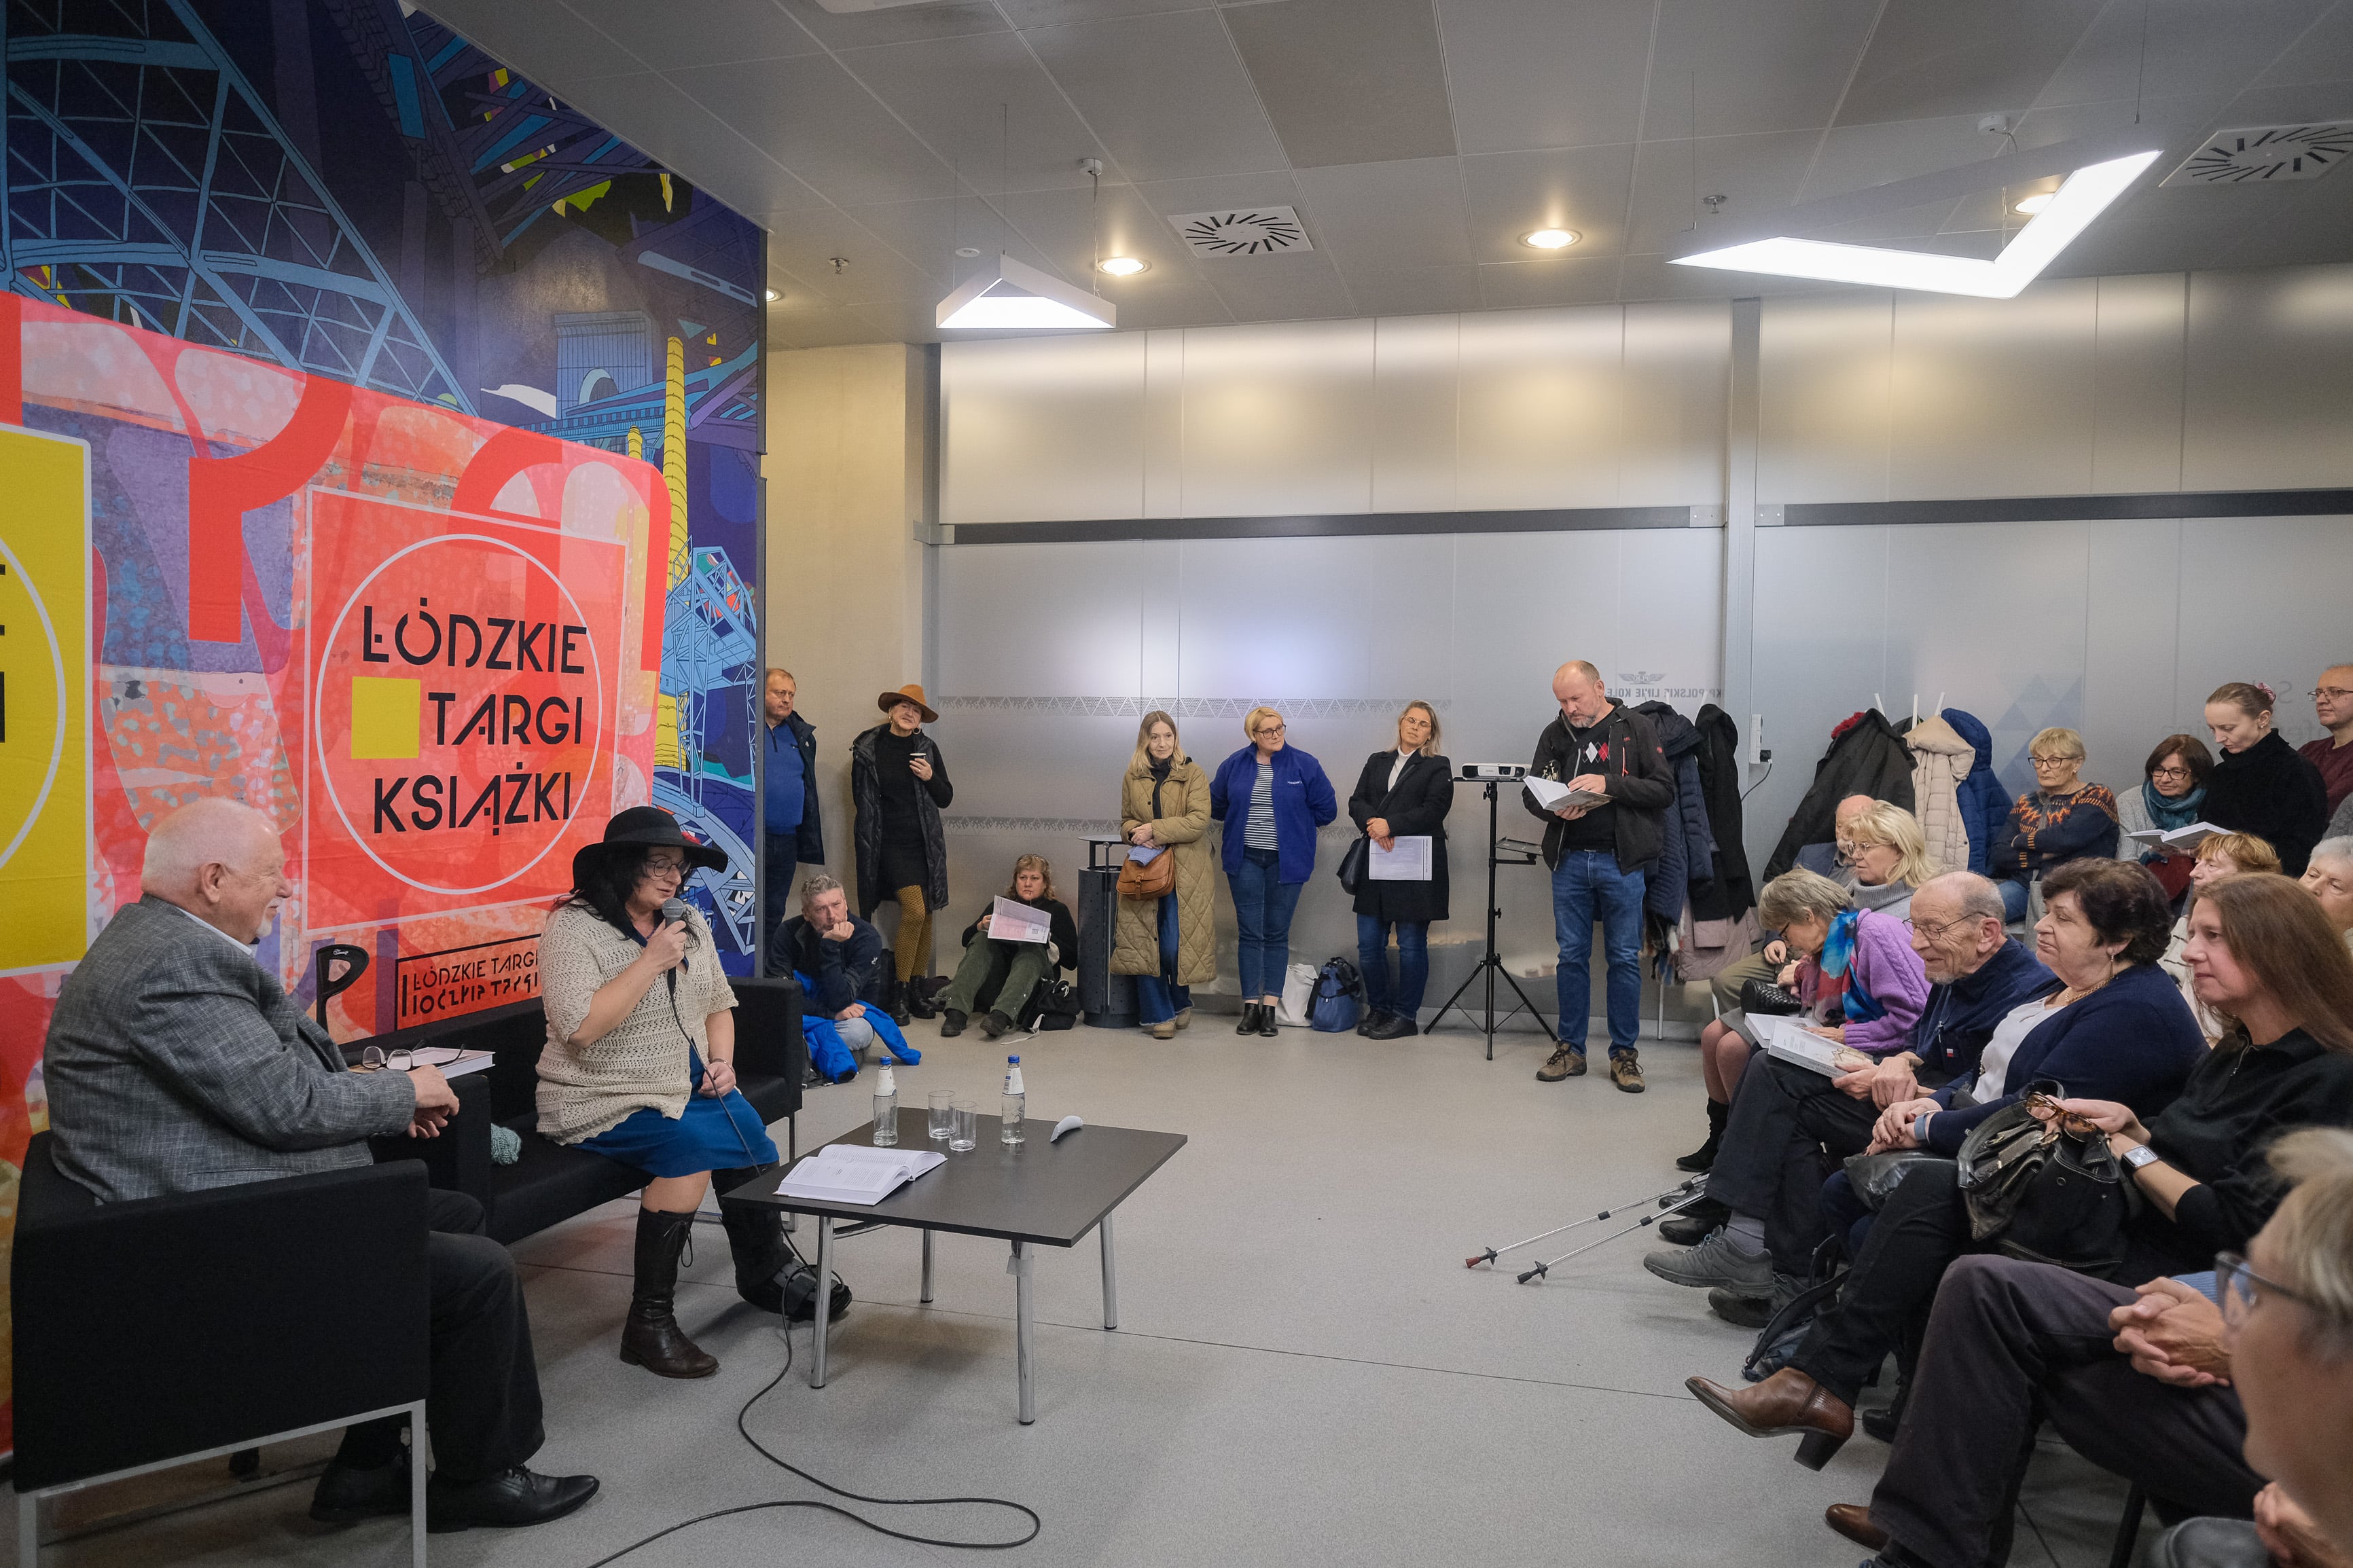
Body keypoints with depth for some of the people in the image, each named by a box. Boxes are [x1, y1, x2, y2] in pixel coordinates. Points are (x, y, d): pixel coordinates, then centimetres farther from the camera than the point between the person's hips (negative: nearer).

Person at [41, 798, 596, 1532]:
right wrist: (405, 1090, -8)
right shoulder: (171, 965, -22)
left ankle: (368, 1469, 21)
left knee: (458, 1216, 16)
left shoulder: (165, 943, 12)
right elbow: (285, 1106, -25)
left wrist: (382, 1100, 8)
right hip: (222, 1253, -11)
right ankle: (477, 1478, 12)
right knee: (480, 1272, -12)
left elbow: (268, 1077, 18)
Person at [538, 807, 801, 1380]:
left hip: (688, 1089, 6)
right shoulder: (573, 929, -11)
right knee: (690, 1144, -31)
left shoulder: (689, 922, 11)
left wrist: (722, 1058, 1)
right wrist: (652, 961, -23)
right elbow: (579, 1027, -24)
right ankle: (649, 1322, -20)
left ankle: (765, 1274, 6)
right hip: (602, 1102, -6)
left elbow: (718, 1005, 20)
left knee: (751, 1135, -19)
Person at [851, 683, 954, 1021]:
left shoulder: (927, 748, 8)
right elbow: (861, 798, 9)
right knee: (915, 911, -16)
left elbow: (945, 799, 10)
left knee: (926, 916, 4)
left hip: (925, 843, 4)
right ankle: (899, 993, -3)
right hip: (890, 843, -4)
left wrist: (930, 778, -8)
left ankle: (917, 989, 17)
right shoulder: (868, 749, 0)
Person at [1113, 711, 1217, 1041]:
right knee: (1143, 943, -2)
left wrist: (1155, 830, -16)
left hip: (1185, 872, -3)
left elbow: (1198, 821, -11)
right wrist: (1136, 833, -5)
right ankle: (1158, 1014, 10)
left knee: (1175, 945, -8)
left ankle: (1181, 1002, 20)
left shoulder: (1193, 774, -1)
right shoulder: (1132, 778, 10)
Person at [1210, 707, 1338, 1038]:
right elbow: (1216, 804, 19)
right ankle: (1251, 1007, 8)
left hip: (1286, 860, -1)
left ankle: (1270, 1008, 9)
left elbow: (1326, 809, 3)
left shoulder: (1305, 765, -2)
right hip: (1245, 859, 1)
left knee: (1277, 934, 4)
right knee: (1249, 933, 2)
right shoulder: (1234, 765, 4)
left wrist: (1293, 824, 7)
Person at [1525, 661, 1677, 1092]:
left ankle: (1623, 1053, 14)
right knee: (1572, 956, 9)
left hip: (1620, 862, -3)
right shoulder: (1555, 734, 7)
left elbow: (1664, 789, -7)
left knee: (1624, 958, 3)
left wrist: (1609, 784, -20)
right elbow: (1531, 794, 10)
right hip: (1569, 861, 3)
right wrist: (1554, 809, -12)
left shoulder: (1635, 728, -1)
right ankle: (1570, 1049, 19)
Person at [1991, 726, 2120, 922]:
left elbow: (2067, 837, -14)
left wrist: (2020, 841, 2)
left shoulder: (2097, 796, 7)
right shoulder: (2026, 803, 21)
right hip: (2023, 885, 4)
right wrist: (2044, 854, -7)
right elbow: (1999, 857, 8)